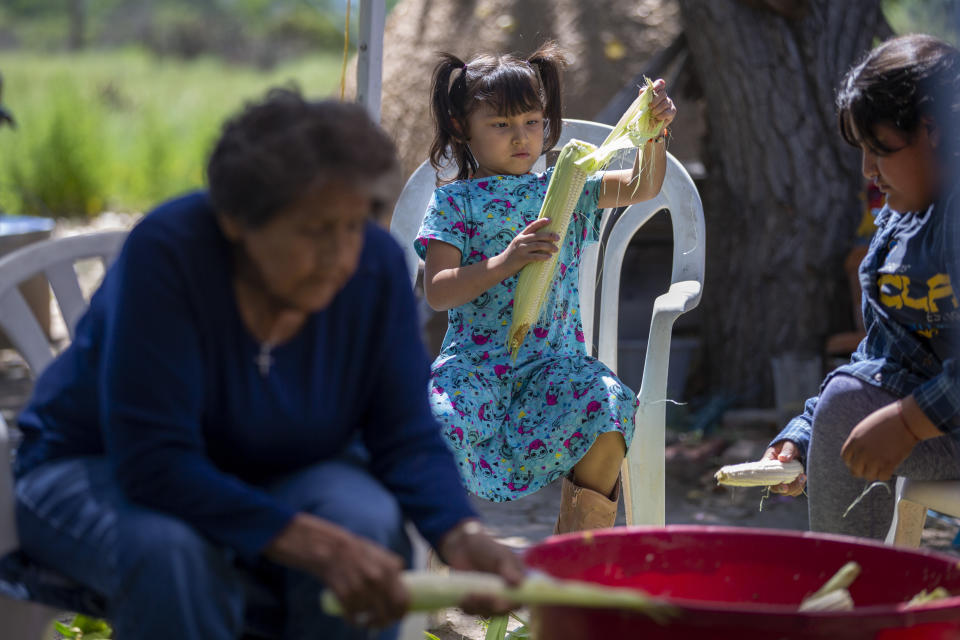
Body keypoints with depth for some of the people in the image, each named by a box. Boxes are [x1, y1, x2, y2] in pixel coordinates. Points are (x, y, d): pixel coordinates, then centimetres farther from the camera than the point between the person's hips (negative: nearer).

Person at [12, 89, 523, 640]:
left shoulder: (377, 265, -17)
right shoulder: (167, 253, -29)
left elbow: (408, 440, -11)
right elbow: (152, 463, -33)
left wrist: (461, 537, -34)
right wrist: (319, 546, -42)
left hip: (276, 478, 4)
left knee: (369, 521, -29)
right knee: (172, 551, -37)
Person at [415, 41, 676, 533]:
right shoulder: (454, 201, 5)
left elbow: (642, 187, 5)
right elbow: (436, 292, -6)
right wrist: (504, 263, -21)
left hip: (554, 359, 2)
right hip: (475, 361, -2)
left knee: (608, 414, -28)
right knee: (441, 419, -33)